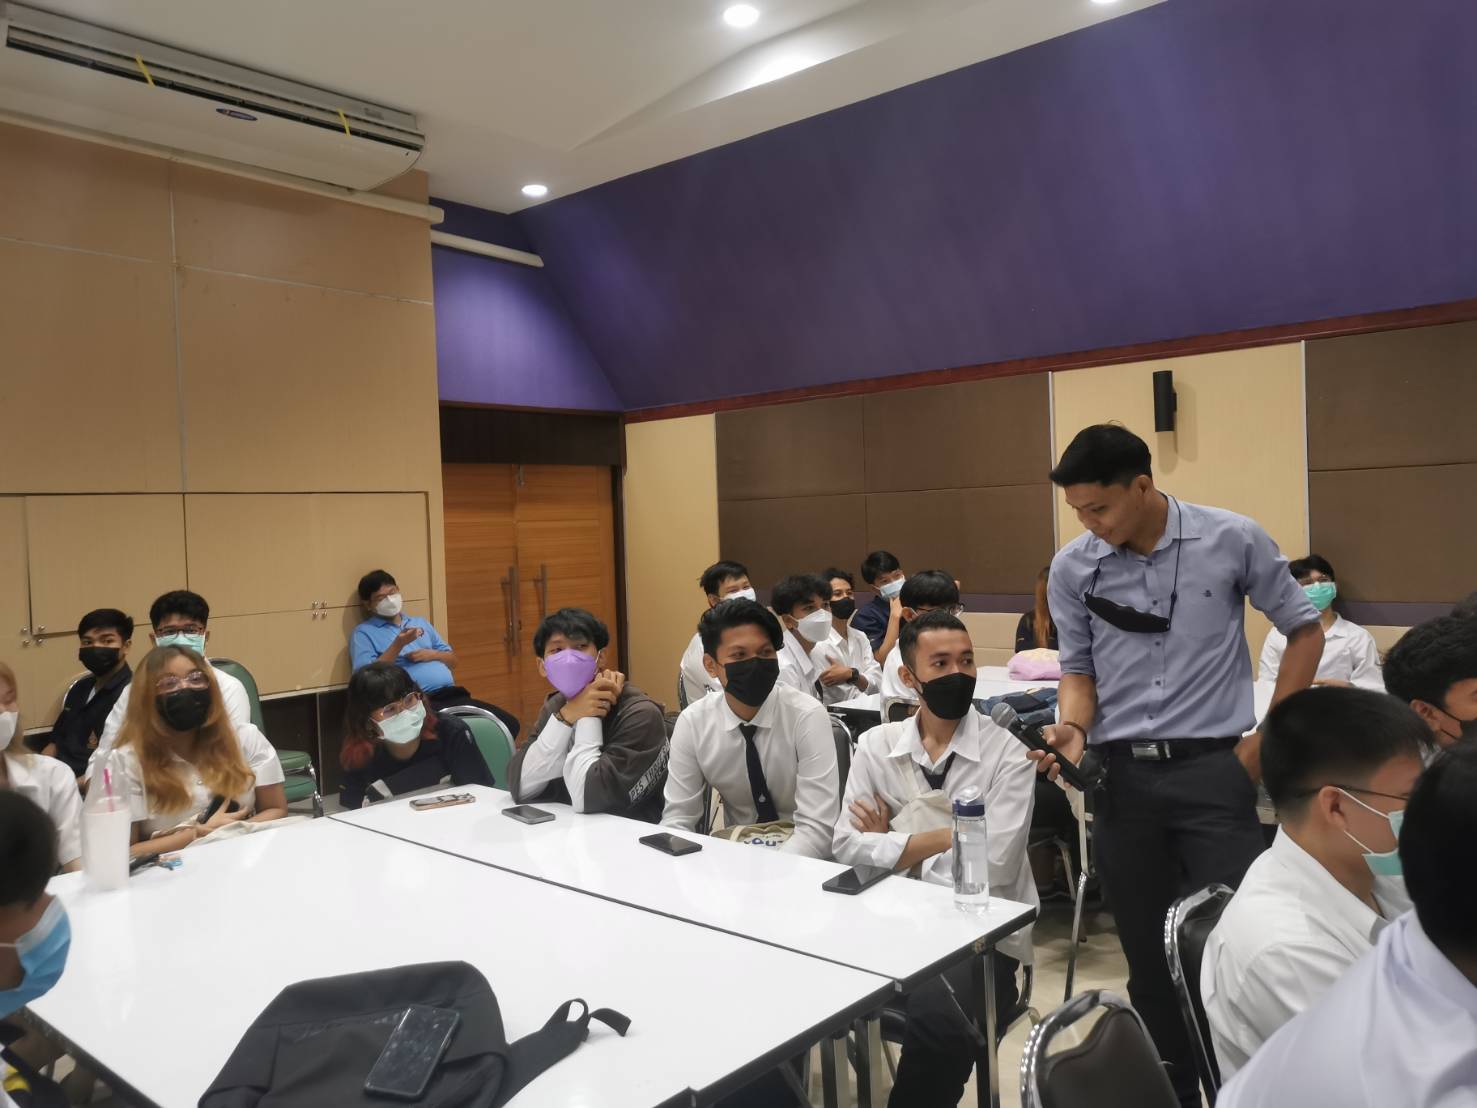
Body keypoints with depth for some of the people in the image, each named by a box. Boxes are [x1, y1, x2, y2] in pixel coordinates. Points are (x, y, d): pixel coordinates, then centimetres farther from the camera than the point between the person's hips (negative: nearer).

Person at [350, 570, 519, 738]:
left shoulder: (420, 622, 26)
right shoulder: (363, 633, 9)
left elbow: (452, 660, 26)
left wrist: (432, 654, 5)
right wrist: (398, 644, -13)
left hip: (452, 694, 6)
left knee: (509, 723, -11)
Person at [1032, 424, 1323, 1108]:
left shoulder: (1232, 540, -7)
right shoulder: (1071, 569, -3)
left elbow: (1305, 631, 4)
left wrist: (1266, 739, 0)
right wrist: (1073, 727, -15)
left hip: (1213, 769, -2)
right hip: (1120, 776, 2)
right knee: (1148, 955, 12)